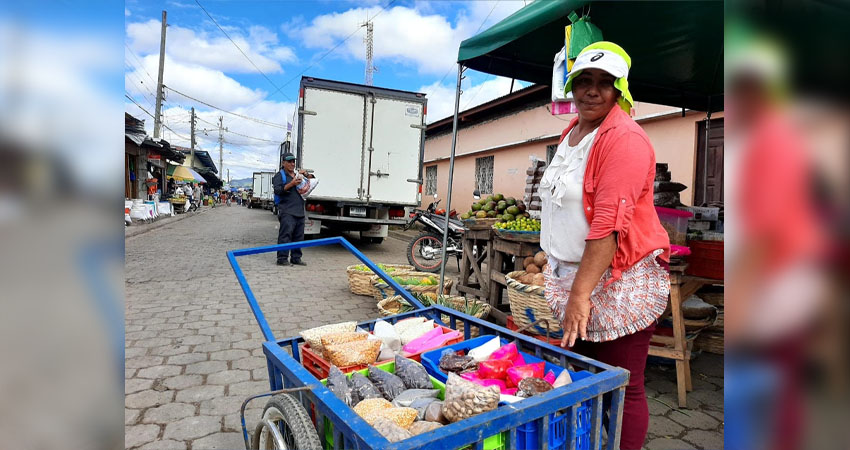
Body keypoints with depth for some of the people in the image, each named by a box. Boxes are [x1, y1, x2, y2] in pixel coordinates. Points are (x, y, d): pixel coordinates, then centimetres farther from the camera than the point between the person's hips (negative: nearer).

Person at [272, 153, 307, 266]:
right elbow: (277, 190, -10)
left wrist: (305, 175, 17)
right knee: (286, 235, -13)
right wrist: (291, 184, -19)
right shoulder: (279, 176, 4)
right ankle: (282, 259, -10)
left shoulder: (297, 175, 25)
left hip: (299, 211, 7)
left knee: (298, 236, 7)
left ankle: (296, 258, 14)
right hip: (287, 211, -7)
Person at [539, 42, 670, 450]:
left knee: (621, 390, 4)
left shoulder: (624, 138, -15)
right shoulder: (572, 131, 12)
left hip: (618, 280, -8)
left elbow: (609, 225, -23)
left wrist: (580, 294, -24)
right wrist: (553, 260, 19)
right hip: (572, 274, 8)